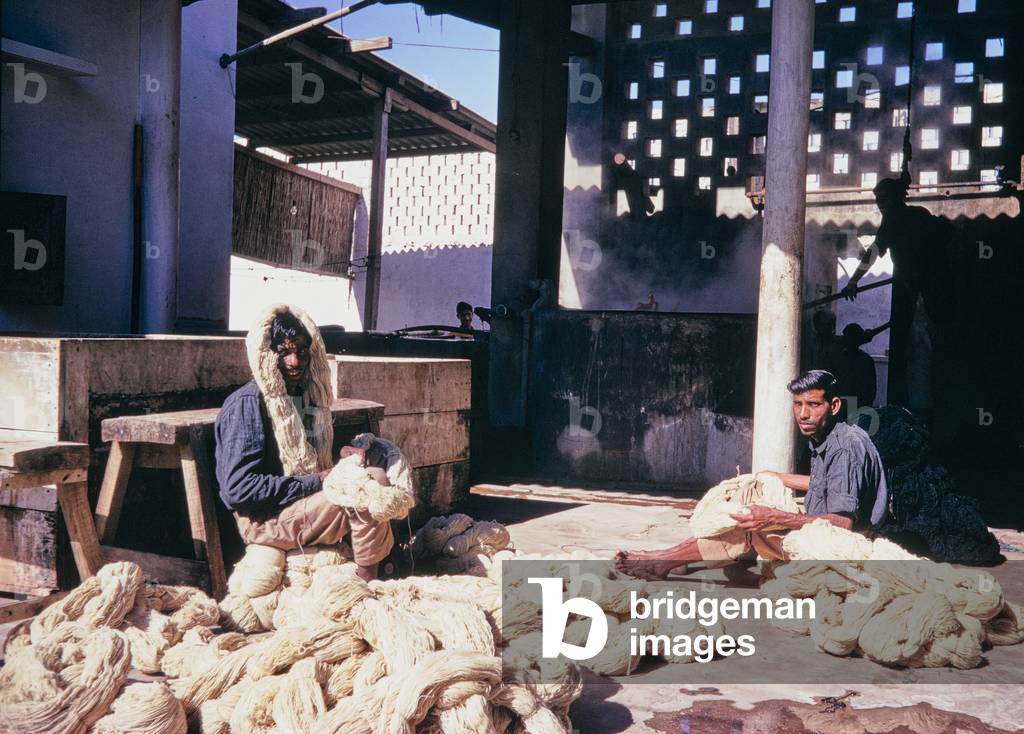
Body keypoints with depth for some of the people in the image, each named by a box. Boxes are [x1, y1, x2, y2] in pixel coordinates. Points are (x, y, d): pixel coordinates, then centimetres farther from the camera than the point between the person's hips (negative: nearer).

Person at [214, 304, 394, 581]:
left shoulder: (309, 394, 11)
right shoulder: (247, 403, -15)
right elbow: (238, 489, -22)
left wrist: (344, 458, -2)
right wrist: (316, 481, -20)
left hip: (307, 500, 9)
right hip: (264, 517, -9)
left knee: (375, 471, -3)